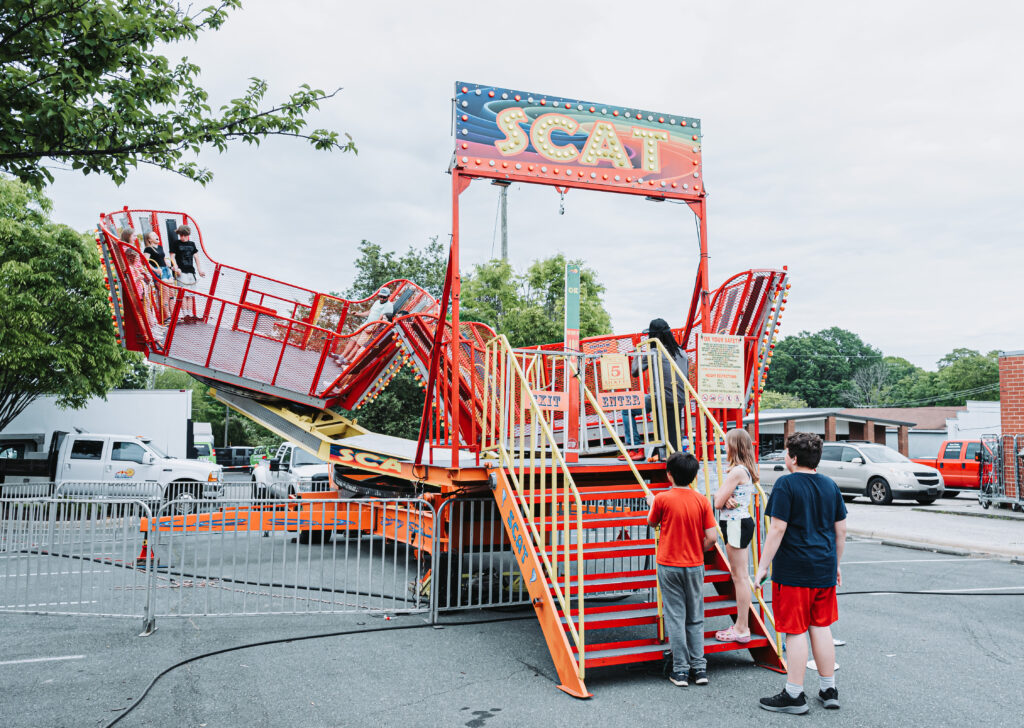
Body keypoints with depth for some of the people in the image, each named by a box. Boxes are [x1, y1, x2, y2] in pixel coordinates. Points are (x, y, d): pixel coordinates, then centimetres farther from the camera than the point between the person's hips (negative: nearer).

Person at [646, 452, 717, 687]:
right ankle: (699, 668, 17)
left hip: (669, 566, -2)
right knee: (695, 618, 13)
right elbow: (711, 538, -7)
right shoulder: (701, 500, -6)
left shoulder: (663, 498, -11)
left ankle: (680, 671, 8)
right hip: (695, 566, 2)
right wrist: (697, 551, 11)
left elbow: (651, 522, 8)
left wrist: (651, 503, 26)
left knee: (675, 618, 4)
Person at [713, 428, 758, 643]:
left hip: (735, 524, -10)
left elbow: (717, 502, -17)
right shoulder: (746, 470, 12)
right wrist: (727, 499, -9)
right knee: (741, 576, 15)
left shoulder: (736, 472, -19)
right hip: (740, 522, 10)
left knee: (740, 577, -3)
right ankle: (741, 625, 23)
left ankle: (742, 630, 4)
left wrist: (722, 496, 3)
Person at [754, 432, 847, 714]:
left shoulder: (786, 485, -13)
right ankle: (829, 690, 24)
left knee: (795, 631, 1)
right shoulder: (830, 486, 7)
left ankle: (794, 695, 9)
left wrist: (763, 565, -10)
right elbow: (841, 529, 12)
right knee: (821, 627, 16)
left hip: (793, 571, -6)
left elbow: (778, 528, -16)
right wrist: (835, 563, 23)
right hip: (824, 569, 6)